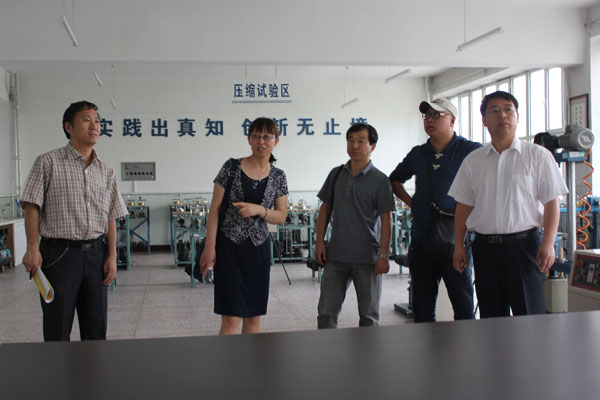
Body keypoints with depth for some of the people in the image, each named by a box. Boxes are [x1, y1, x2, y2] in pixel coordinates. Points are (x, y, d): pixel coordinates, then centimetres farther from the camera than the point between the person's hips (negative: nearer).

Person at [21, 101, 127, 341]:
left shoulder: (105, 171, 12)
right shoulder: (48, 163, 0)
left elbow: (110, 218, 13)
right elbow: (31, 207, -4)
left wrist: (112, 256, 5)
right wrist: (33, 248, -14)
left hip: (96, 254, 4)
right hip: (59, 254, -4)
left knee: (96, 329, 9)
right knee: (57, 331, 1)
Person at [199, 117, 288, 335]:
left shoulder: (278, 176, 6)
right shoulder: (231, 167, -3)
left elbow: (281, 217, 6)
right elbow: (214, 208, -4)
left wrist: (258, 210, -13)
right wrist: (210, 246, -10)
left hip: (259, 249, 4)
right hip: (230, 247, -4)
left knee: (254, 317, 10)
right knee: (231, 318, -7)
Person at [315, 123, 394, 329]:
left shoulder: (379, 180, -4)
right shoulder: (336, 174, 8)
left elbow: (386, 219, -6)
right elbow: (325, 208, 13)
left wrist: (384, 255, -11)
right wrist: (320, 242, 5)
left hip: (367, 258, -3)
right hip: (336, 255, 4)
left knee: (369, 316, 8)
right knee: (326, 312, 4)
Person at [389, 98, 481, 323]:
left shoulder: (472, 151, -4)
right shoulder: (417, 154, 12)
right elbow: (395, 180, 28)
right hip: (421, 241, 5)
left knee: (463, 307, 0)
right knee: (422, 307, 11)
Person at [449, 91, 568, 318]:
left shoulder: (538, 156, 1)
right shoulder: (473, 161, 10)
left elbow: (551, 203, -2)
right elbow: (464, 205, 12)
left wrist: (548, 243, -12)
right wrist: (459, 244, 7)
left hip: (524, 243, -3)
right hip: (485, 246, 3)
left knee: (530, 316, -2)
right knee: (490, 317, 10)